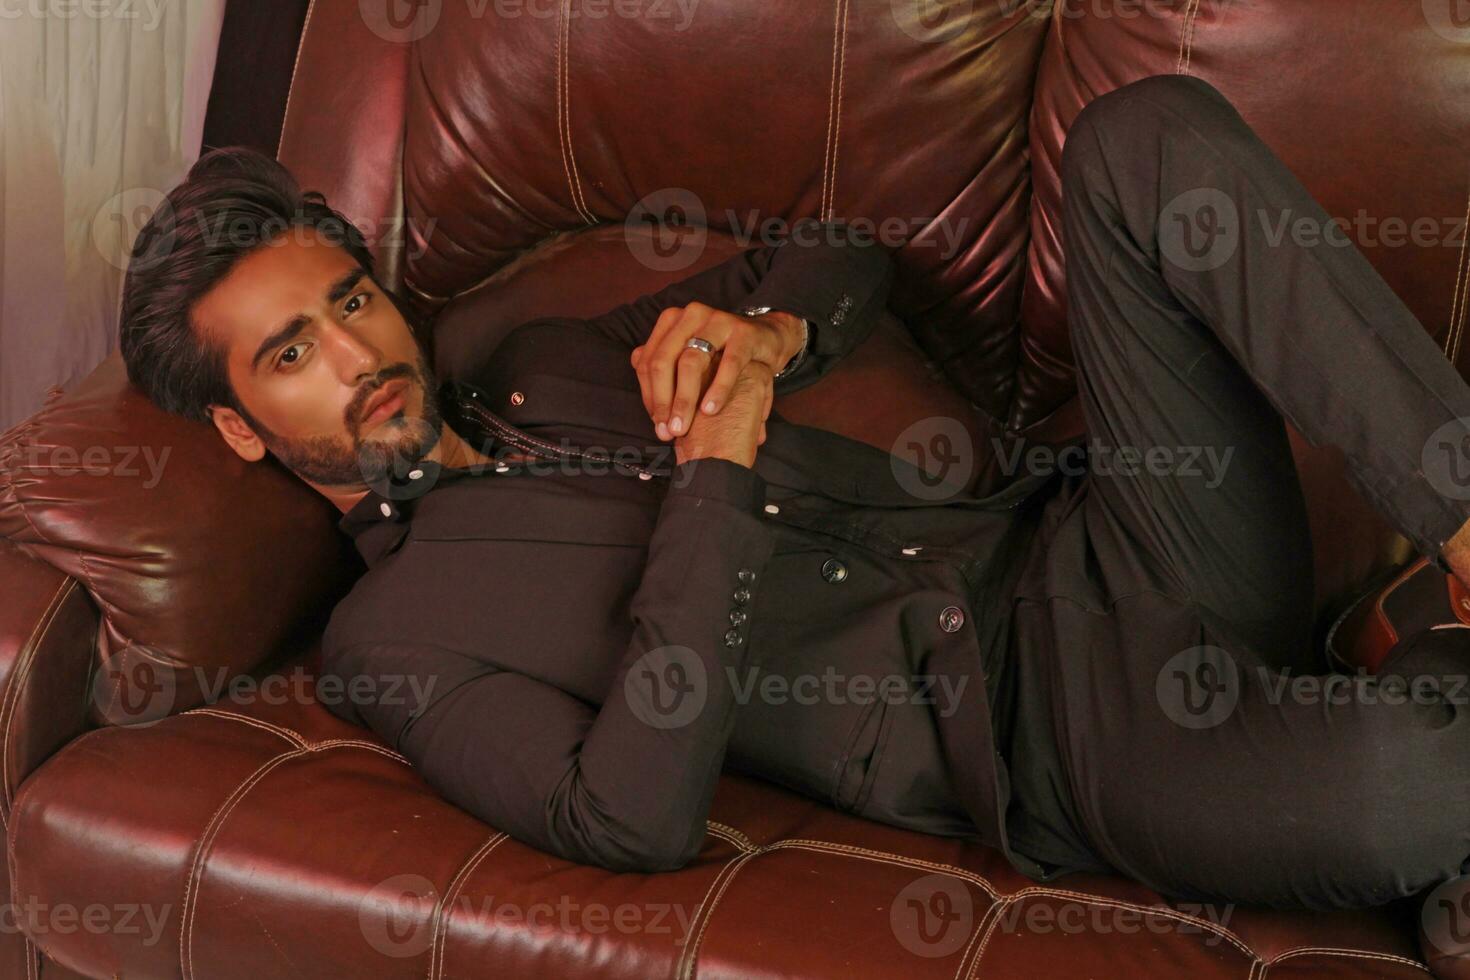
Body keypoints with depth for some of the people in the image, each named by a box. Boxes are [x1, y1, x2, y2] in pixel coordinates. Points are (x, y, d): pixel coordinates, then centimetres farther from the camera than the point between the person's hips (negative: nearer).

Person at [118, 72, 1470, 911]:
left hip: (1111, 538, 7)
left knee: (1150, 136, -14)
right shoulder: (389, 634, 0)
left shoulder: (550, 366, 21)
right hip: (1056, 731, -7)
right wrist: (713, 477, -15)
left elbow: (849, 262, 27)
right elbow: (634, 822, -18)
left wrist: (767, 332, 1)